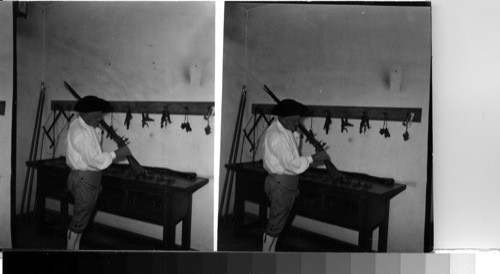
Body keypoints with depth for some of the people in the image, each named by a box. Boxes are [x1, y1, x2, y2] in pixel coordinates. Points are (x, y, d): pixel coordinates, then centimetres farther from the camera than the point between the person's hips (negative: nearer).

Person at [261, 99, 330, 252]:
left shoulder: (287, 131, 10)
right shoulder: (278, 137, -23)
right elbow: (292, 165, -25)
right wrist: (313, 158, -21)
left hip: (287, 183, 10)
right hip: (281, 184, -10)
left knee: (278, 222, 17)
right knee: (275, 224, 0)